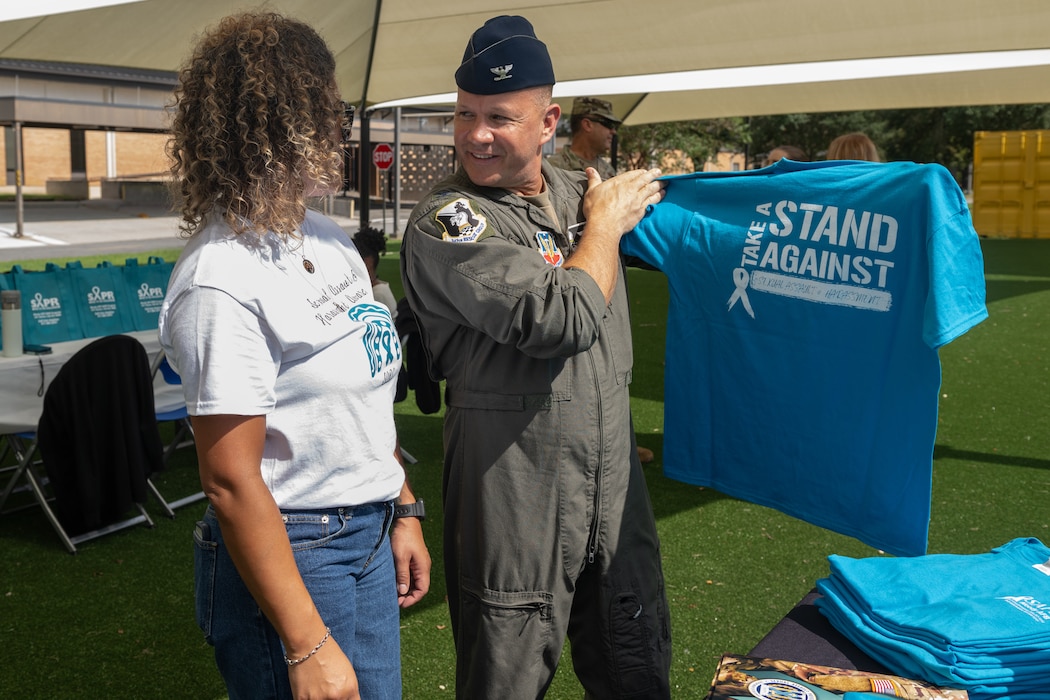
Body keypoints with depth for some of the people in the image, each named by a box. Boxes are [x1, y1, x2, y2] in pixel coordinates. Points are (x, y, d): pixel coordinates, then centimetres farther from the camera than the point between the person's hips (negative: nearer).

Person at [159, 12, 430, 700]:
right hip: (292, 551, -8)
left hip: (370, 536, 8)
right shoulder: (222, 279, -22)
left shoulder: (328, 237, 4)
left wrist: (404, 512, 13)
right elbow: (231, 483, -23)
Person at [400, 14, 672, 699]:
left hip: (613, 475, 6)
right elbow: (565, 319, -23)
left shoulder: (579, 190, 8)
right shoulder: (444, 222, -13)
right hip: (517, 485, -6)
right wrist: (606, 221, -9)